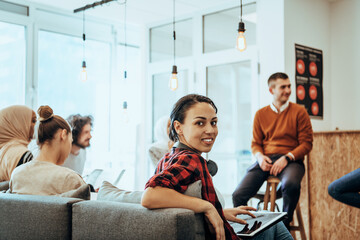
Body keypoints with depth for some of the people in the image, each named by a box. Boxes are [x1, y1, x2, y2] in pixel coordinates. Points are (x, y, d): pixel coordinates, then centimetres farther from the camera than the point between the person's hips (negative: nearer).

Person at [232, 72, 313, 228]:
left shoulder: (299, 111, 7)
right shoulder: (261, 114, 15)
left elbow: (306, 143, 2)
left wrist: (287, 158, -14)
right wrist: (260, 156, -6)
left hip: (291, 161, -2)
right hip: (266, 161, 2)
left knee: (290, 184, -39)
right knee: (238, 195, -20)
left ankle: (284, 225, -13)